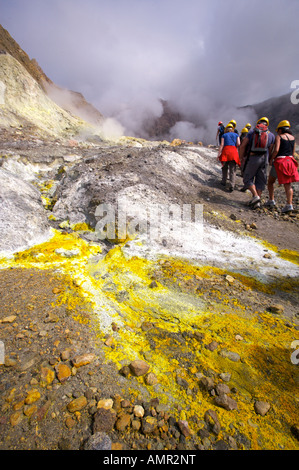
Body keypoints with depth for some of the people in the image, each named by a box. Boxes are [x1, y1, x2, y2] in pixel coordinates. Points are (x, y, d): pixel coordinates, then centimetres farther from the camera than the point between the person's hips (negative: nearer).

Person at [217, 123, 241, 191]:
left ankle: (224, 182, 22)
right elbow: (238, 144, 5)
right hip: (234, 152, 0)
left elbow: (221, 145, 2)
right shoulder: (236, 135, 17)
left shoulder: (224, 135, 15)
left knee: (225, 168, 18)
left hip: (225, 151, 0)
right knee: (232, 170, -2)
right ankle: (232, 186, -11)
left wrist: (219, 154, -1)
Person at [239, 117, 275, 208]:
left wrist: (241, 158, 5)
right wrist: (268, 160, 16)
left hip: (252, 158, -3)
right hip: (264, 158, 3)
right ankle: (257, 201, 9)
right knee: (260, 180, 9)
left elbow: (243, 146, -2)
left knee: (248, 178, 5)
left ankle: (255, 196, -14)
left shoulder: (252, 132, 6)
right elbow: (270, 150, 5)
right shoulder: (271, 135, 11)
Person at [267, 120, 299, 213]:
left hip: (279, 161, -5)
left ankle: (271, 200, 13)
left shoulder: (279, 137, -5)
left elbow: (276, 150, -17)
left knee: (271, 181, 13)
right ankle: (289, 204, -4)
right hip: (290, 161, 5)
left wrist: (271, 160, -5)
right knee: (288, 184, 4)